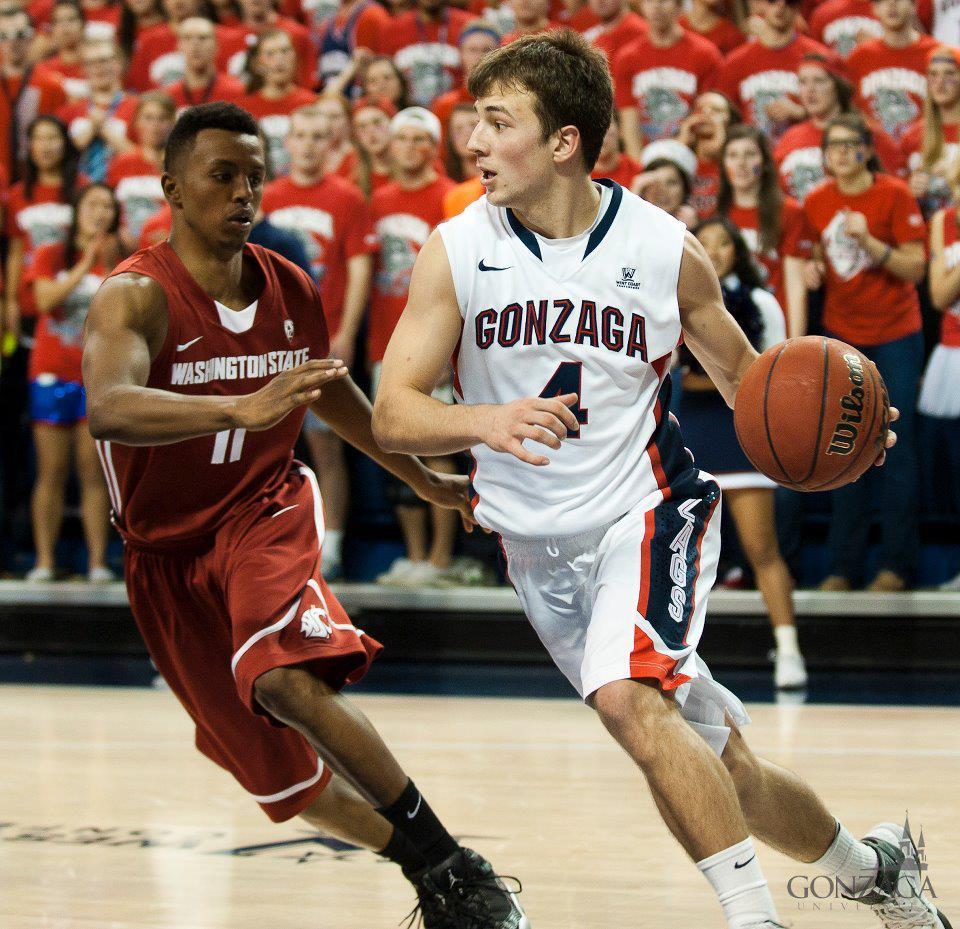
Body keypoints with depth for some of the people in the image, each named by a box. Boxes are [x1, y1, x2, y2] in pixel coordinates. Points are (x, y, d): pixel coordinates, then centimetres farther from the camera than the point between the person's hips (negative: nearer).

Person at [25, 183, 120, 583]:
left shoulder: (119, 261, 7)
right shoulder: (51, 256, 6)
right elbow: (45, 300, -10)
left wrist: (111, 268, -16)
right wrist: (84, 265, -14)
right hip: (52, 373, 0)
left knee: (94, 474, -3)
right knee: (51, 472, 0)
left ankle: (97, 561, -3)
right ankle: (44, 561, 2)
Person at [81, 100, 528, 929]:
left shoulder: (291, 291, -3)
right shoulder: (136, 297, -19)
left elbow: (332, 392, 20)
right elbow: (108, 409, -41)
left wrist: (422, 478, 30)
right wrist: (243, 407, -56)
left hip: (267, 510, 0)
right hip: (169, 550, 0)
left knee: (289, 679, -31)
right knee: (281, 776, 5)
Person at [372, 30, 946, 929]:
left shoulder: (664, 248, -9)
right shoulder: (456, 250, -8)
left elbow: (746, 378, 5)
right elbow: (392, 414, -13)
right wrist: (485, 422, -35)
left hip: (645, 513, -3)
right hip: (538, 543, 3)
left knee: (626, 696, -31)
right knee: (718, 768, 10)